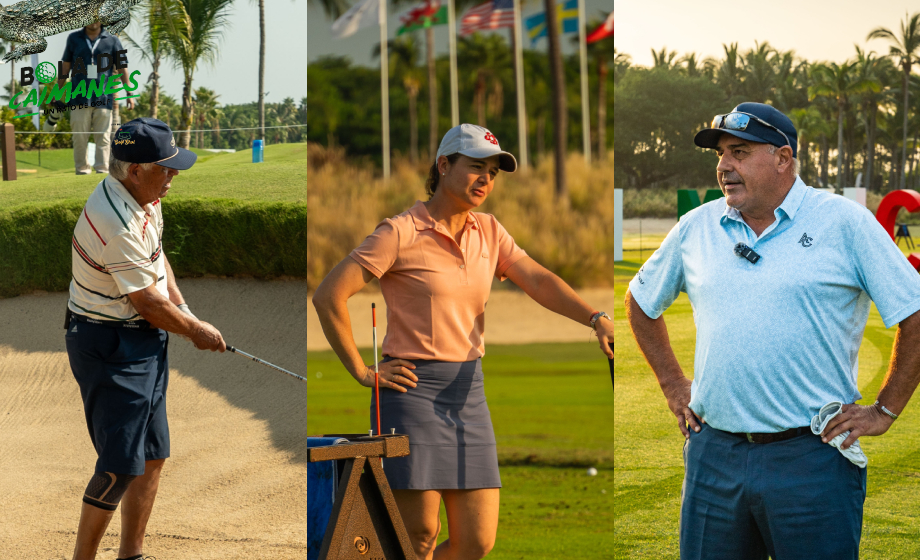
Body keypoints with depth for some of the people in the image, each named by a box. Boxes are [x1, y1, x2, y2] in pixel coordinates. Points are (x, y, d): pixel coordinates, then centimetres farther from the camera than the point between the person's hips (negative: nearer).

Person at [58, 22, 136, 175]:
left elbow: (122, 68, 10)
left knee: (103, 138, -2)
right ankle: (82, 170, 6)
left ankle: (102, 170, 0)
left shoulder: (112, 40, 8)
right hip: (79, 98, 1)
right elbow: (65, 66, 16)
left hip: (103, 99, -1)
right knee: (80, 138, -1)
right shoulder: (74, 38, 12)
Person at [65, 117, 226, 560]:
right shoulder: (117, 224, -28)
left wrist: (184, 311, 7)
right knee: (120, 465, -9)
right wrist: (195, 331, -4)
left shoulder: (143, 197, 3)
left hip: (143, 341, 10)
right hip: (110, 347, -10)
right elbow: (148, 301, -20)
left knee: (152, 457, 14)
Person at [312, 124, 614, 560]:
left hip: (468, 392, 6)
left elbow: (539, 281, -1)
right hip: (413, 389, -6)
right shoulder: (401, 233, -9)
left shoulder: (489, 232, 11)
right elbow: (328, 296, -13)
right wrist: (361, 372, -11)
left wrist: (597, 320, -17)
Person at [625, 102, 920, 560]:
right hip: (714, 452, 4)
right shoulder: (697, 227, 9)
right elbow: (641, 302, 25)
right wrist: (673, 385, 18)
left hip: (810, 459, -4)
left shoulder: (844, 223, -3)